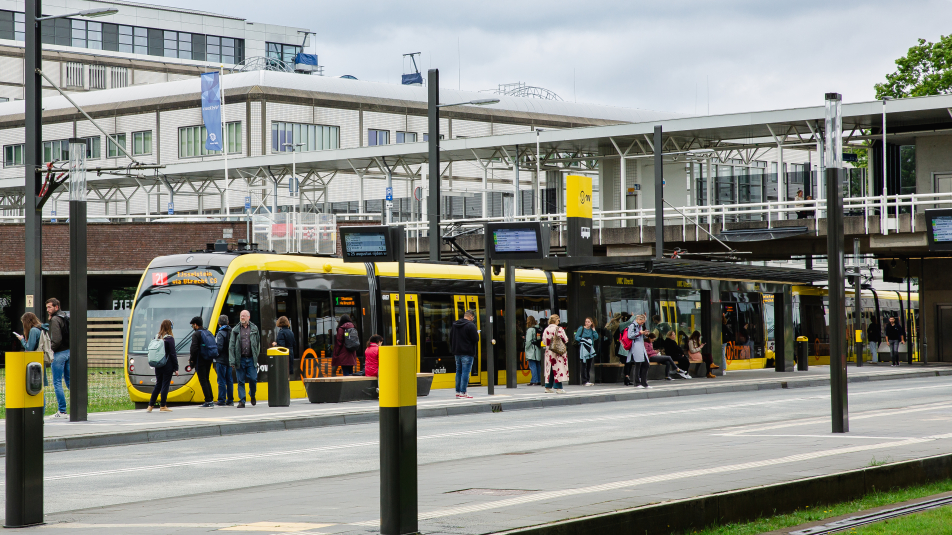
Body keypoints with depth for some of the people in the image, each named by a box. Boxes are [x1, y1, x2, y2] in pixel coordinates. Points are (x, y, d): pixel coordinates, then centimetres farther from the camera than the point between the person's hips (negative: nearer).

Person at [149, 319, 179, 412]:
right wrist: (176, 368, -6)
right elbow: (173, 354, -10)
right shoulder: (169, 339, -11)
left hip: (158, 366, 5)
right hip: (168, 366, -5)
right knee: (165, 385, 0)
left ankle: (150, 406, 11)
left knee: (157, 385, 13)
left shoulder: (156, 338, 5)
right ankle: (162, 406, 2)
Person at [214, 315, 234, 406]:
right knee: (229, 380, 10)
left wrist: (215, 355, -4)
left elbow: (219, 347, -19)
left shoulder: (221, 333, -13)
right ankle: (230, 400, 13)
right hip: (229, 360, 7)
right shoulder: (231, 332, 8)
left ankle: (222, 401, -4)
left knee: (221, 381, -4)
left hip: (221, 360, -7)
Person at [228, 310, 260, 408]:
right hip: (240, 359, 0)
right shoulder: (235, 330, 5)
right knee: (241, 381, 0)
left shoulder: (254, 329, 9)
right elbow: (231, 346, 1)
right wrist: (232, 361, -7)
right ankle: (242, 401, 5)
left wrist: (256, 356, 6)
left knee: (253, 379, -4)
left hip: (251, 359, 0)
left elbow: (258, 343, 14)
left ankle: (252, 395, 23)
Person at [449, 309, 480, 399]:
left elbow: (451, 338, 15)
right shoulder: (470, 325, -15)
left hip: (457, 352, 7)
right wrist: (477, 334, 5)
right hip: (467, 353, -7)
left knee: (459, 371, 14)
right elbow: (476, 340, -15)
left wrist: (453, 349, 22)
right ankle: (463, 393, -7)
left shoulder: (454, 325, 10)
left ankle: (458, 392, 16)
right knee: (465, 372, -5)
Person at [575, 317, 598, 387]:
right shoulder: (581, 328, -2)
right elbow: (576, 337, -6)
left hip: (590, 348, 5)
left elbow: (596, 337, 1)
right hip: (583, 348, -5)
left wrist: (593, 330, -2)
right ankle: (584, 381, -7)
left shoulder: (591, 330, 11)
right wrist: (583, 340, -18)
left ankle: (588, 380, 18)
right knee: (583, 365, -7)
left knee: (589, 365, 10)